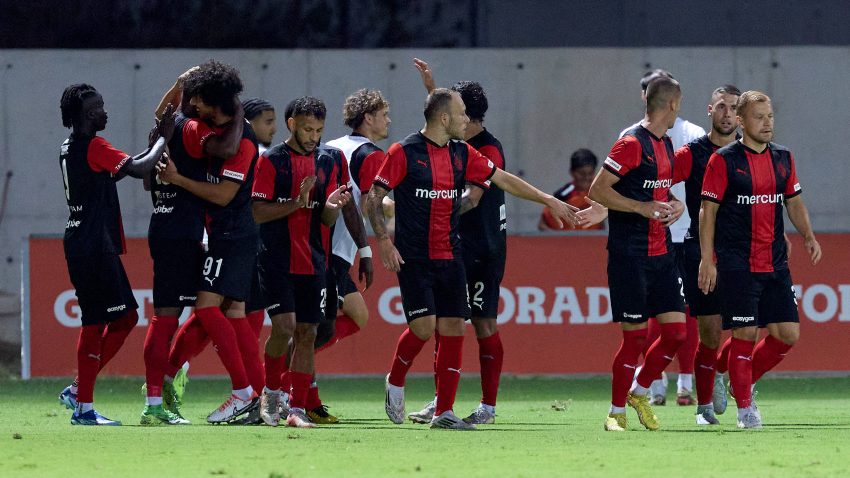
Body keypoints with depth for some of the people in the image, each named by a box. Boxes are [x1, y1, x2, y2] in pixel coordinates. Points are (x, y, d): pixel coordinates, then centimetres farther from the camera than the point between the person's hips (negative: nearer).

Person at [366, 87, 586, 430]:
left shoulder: (461, 154, 10)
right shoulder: (404, 152, -7)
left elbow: (505, 181, 17)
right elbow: (374, 197, -5)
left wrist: (549, 201, 15)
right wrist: (384, 240, -16)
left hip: (450, 257, 6)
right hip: (414, 257, -6)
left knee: (454, 329, -1)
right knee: (424, 326, -14)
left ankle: (444, 412, 4)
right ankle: (395, 382, 14)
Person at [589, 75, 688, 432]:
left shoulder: (665, 144, 14)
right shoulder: (632, 143, -12)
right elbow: (597, 190, -14)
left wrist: (675, 205, 6)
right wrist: (641, 207, -21)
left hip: (662, 252, 8)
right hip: (630, 255, -8)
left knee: (676, 331, 3)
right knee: (635, 335, -6)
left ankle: (639, 393, 23)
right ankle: (616, 412, 7)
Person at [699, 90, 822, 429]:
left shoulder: (783, 158, 10)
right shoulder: (724, 160, -5)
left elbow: (794, 201, 20)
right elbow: (708, 211, -4)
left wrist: (807, 236, 3)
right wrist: (707, 260, -9)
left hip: (775, 263, 5)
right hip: (737, 264, -5)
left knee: (787, 334, 1)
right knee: (746, 333, -7)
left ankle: (745, 378, 24)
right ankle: (744, 407, 5)